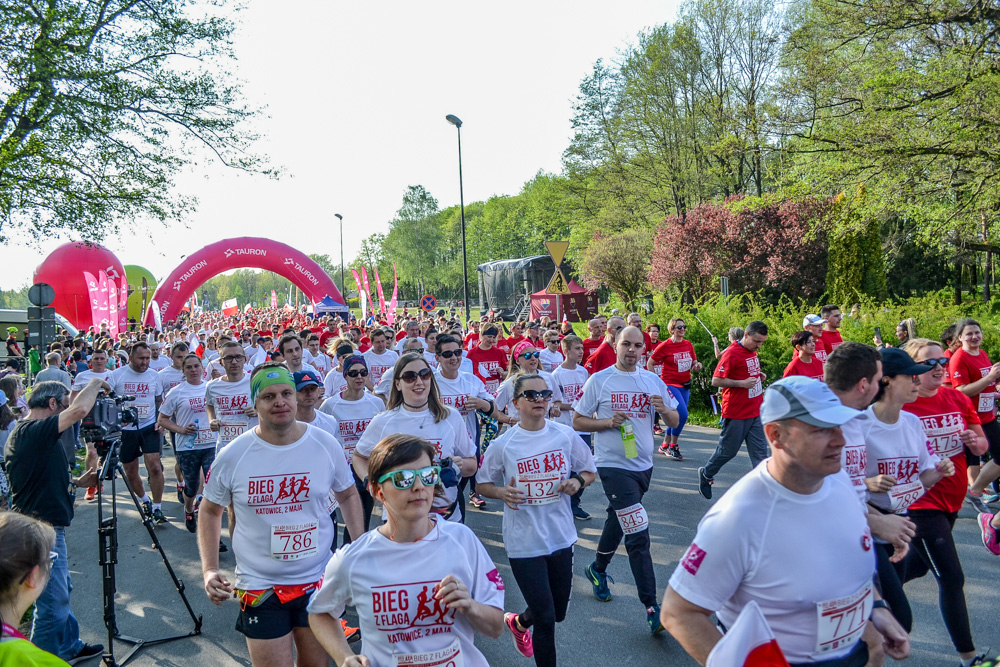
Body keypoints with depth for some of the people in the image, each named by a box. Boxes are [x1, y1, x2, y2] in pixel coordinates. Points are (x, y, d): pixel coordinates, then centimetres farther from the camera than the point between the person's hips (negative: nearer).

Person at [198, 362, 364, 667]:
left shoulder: (326, 446, -7)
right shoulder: (232, 456, -10)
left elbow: (348, 495, 8)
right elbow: (210, 511, 4)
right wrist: (209, 570, -6)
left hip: (318, 581, 2)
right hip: (259, 587, -1)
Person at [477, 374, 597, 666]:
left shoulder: (566, 436, -4)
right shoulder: (503, 444, -10)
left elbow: (589, 470, 8)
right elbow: (482, 484, 2)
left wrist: (578, 481, -13)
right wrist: (501, 492, -19)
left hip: (561, 536, 4)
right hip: (524, 541, -3)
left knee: (558, 612, 18)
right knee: (545, 618, -2)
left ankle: (519, 622, 50)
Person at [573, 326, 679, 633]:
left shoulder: (653, 381, 5)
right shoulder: (599, 380, -6)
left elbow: (675, 421, 7)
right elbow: (578, 421, -3)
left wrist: (664, 410, -15)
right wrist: (609, 422, -19)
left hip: (644, 465, 5)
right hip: (613, 465, -5)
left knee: (619, 519, 22)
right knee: (638, 535, -10)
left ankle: (598, 568, 46)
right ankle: (652, 608, -5)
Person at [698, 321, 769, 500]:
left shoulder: (752, 351, 9)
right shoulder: (732, 353, -17)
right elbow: (716, 380, -18)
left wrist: (759, 375, 7)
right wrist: (742, 383, -24)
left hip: (755, 412, 7)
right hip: (736, 413, -7)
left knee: (760, 452, 4)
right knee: (728, 450, 6)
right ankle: (706, 474, 29)